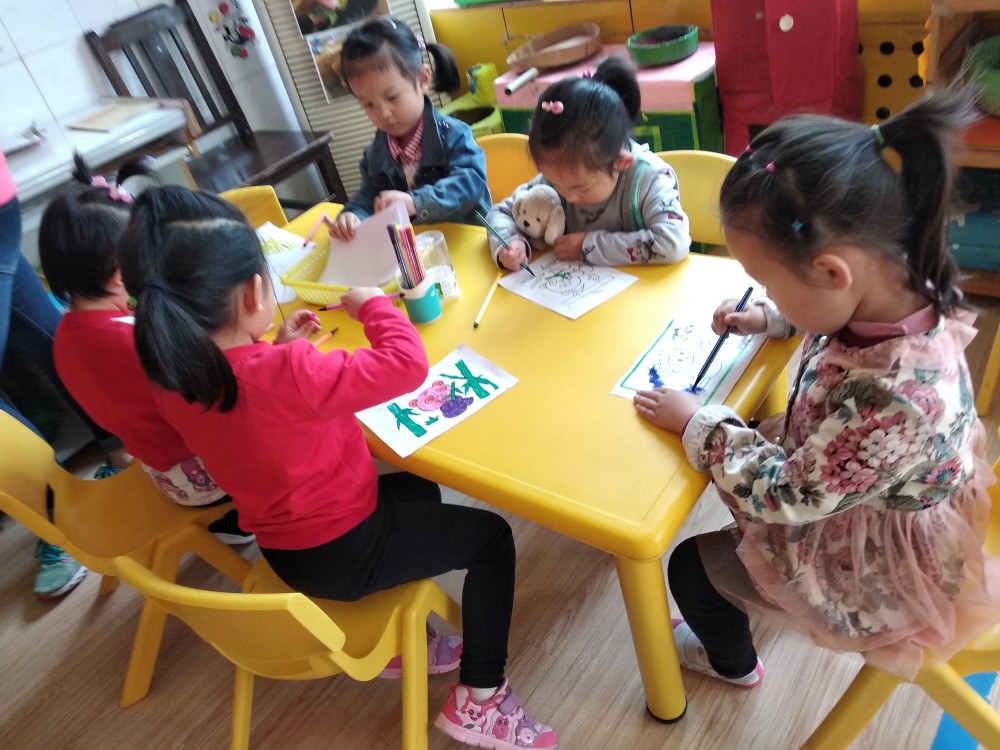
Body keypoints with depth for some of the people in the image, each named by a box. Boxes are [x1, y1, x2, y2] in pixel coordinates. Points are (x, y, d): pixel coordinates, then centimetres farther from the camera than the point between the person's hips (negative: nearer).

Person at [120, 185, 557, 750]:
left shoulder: (178, 380, -9)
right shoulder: (284, 374, -36)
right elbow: (406, 364, -34)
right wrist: (372, 303, -17)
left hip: (287, 548, 8)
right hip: (342, 553, -8)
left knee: (418, 489, 28)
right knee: (490, 536, 5)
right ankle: (480, 701, 14)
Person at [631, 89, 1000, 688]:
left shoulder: (898, 399, -44)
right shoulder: (898, 291, -19)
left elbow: (786, 495, -31)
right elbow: (831, 317, 7)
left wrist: (696, 422, -21)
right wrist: (768, 318, -6)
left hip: (871, 567, -7)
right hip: (842, 487, 8)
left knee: (691, 565, 6)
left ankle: (730, 662, 43)